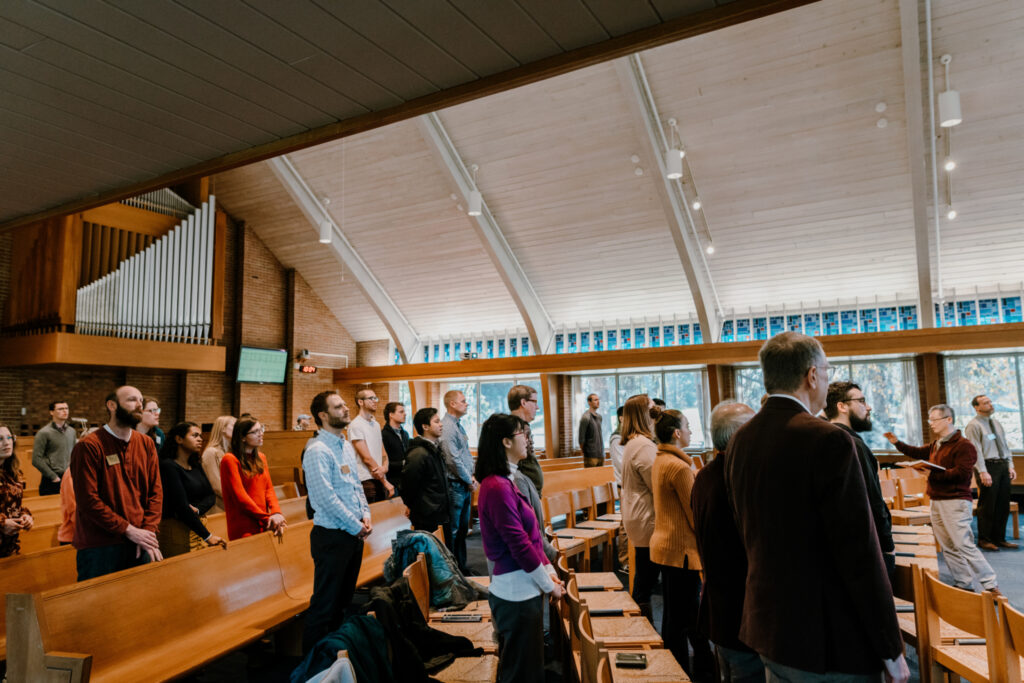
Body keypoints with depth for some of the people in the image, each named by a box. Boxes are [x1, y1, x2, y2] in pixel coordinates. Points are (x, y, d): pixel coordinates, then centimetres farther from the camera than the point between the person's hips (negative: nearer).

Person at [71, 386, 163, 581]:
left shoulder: (146, 444, 7)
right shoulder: (88, 447, -10)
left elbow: (156, 490, 6)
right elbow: (88, 501, -14)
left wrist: (148, 531, -6)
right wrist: (129, 530, -14)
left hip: (139, 545, 5)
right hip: (99, 548, -5)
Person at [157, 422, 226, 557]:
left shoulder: (196, 466, 12)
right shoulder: (168, 466, -12)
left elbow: (211, 496, 9)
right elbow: (181, 506, -19)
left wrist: (197, 509, -14)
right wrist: (207, 536, -22)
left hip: (198, 526, 7)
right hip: (177, 529, -7)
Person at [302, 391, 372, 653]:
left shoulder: (346, 446, 11)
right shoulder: (317, 451, -17)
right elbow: (327, 498, -21)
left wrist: (365, 515, 3)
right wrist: (356, 526, -15)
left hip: (354, 533, 9)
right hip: (332, 536, -9)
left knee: (344, 597, 19)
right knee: (326, 601, 1)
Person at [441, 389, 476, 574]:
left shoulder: (458, 425, 13)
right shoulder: (447, 427, -17)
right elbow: (454, 459, -20)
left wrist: (471, 476, 6)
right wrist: (469, 480, -10)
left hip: (465, 485, 10)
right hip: (455, 485, -10)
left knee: (462, 529, 17)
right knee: (452, 531, 0)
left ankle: (461, 567, 27)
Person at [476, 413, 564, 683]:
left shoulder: (503, 482, 9)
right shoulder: (498, 487, -22)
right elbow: (519, 545, -20)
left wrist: (550, 571, 8)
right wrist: (549, 585, -10)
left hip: (521, 589, 9)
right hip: (517, 591, -9)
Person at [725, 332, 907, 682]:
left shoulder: (739, 441, 2)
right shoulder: (829, 441, -20)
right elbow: (860, 553, -19)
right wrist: (891, 649, -9)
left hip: (766, 626, 7)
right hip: (827, 640, -7)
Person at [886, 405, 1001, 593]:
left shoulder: (964, 445, -11)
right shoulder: (935, 445, 14)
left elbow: (961, 473, -20)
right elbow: (918, 452, 29)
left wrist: (932, 473, -19)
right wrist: (897, 442, 18)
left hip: (955, 502, -8)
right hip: (936, 501, 8)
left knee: (964, 545, -10)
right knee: (948, 547, 10)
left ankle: (991, 585, 0)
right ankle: (964, 585, 18)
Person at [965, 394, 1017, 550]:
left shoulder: (996, 423, 16)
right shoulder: (973, 426, -8)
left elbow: (1005, 445, 19)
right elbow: (976, 450, -14)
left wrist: (1010, 466, 10)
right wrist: (983, 472, -19)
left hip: (1002, 466, 8)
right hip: (988, 466, -7)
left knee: (1003, 505, 11)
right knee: (987, 506, -3)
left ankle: (999, 538, 21)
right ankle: (984, 540, 7)